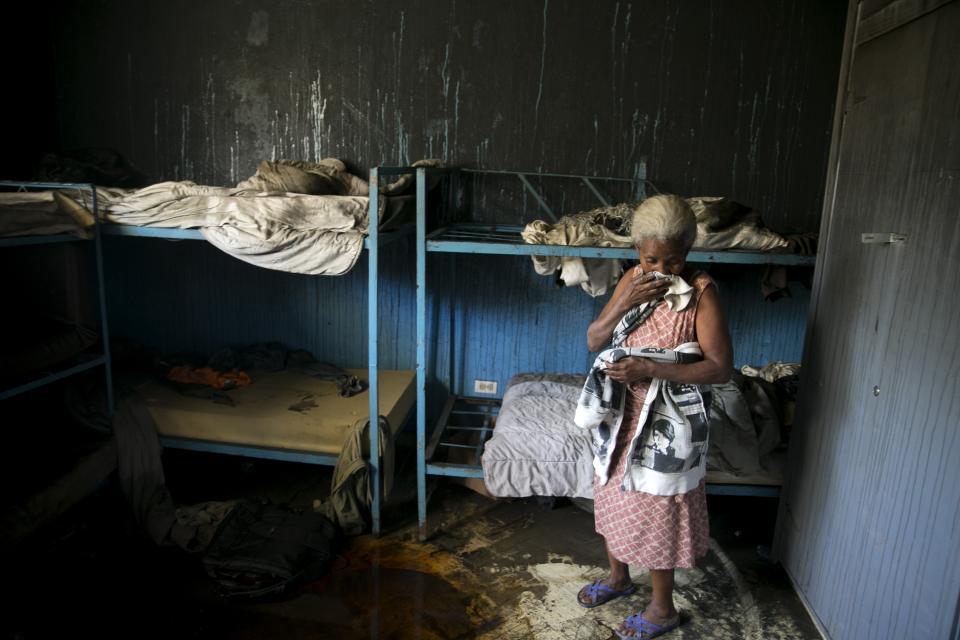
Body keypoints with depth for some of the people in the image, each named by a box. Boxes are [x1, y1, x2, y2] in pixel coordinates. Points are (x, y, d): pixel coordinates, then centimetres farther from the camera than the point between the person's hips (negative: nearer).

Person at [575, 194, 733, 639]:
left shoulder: (701, 291, -17)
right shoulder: (632, 279, -1)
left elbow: (721, 368, -20)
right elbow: (593, 341, -2)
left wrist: (650, 369, -28)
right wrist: (624, 302, -19)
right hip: (621, 412, 6)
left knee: (657, 510, 8)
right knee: (614, 495, 20)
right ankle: (618, 576, 46)